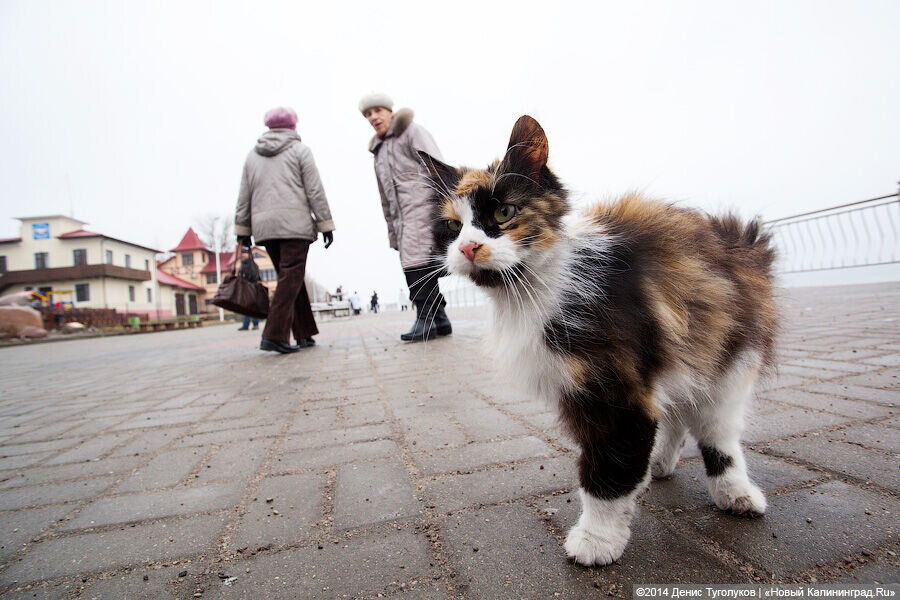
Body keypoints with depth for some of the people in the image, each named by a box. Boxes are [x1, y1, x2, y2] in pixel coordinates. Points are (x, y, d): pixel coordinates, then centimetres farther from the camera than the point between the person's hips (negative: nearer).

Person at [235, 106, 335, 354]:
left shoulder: (253, 155, 19)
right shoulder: (300, 150, 5)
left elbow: (244, 196, 15)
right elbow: (315, 191, -2)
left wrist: (242, 228, 17)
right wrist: (325, 224, 0)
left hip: (264, 226, 5)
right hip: (294, 224, -5)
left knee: (289, 278, 11)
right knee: (291, 278, -7)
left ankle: (304, 333, 14)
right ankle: (274, 335, -16)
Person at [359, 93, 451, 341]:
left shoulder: (411, 130, 9)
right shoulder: (379, 149, 29)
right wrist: (392, 232, 20)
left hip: (422, 206, -7)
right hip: (402, 217, 7)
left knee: (416, 263, -18)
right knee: (425, 267, 2)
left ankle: (425, 319, -18)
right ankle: (439, 319, 6)